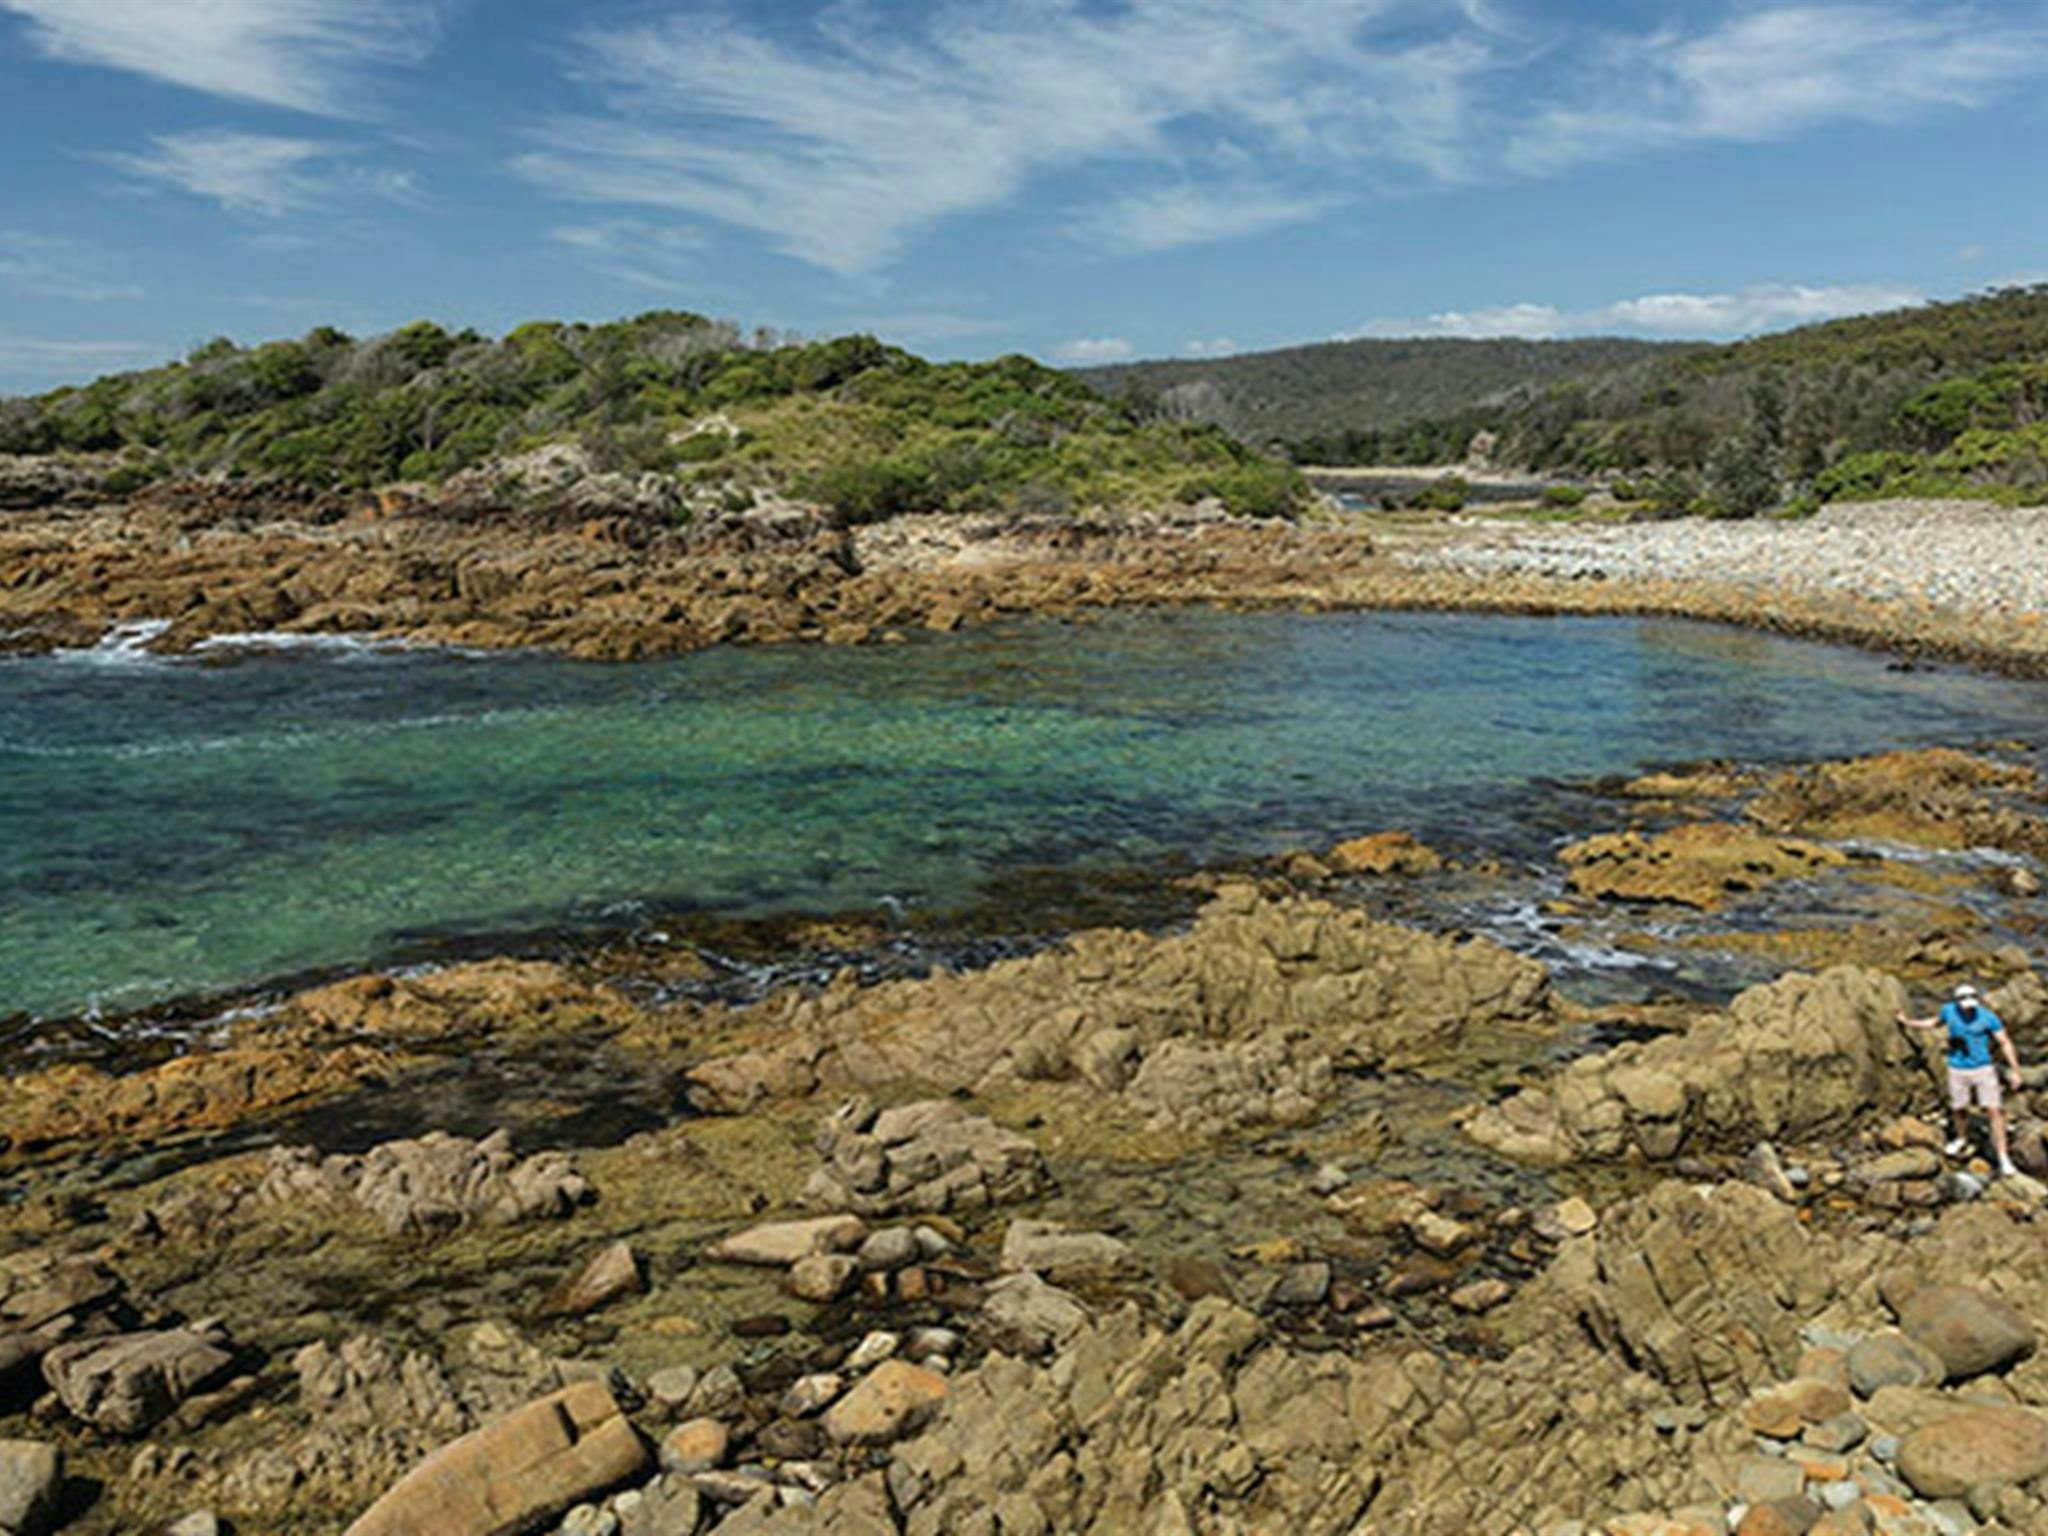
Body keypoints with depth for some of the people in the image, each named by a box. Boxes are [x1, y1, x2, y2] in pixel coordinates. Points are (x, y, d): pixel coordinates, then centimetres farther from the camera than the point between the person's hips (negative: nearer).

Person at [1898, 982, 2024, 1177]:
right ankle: (1962, 1140, 45)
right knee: (1959, 1109, 15)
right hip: (1958, 1071, 2)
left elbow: (2005, 1043, -11)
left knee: (1994, 1111, -6)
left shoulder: (1988, 1017, -17)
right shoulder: (1948, 1010, -10)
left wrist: (2015, 1071, -14)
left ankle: (2003, 1159, 2)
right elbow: (1935, 1023, 13)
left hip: (1983, 1070, -2)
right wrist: (1909, 1023, 9)